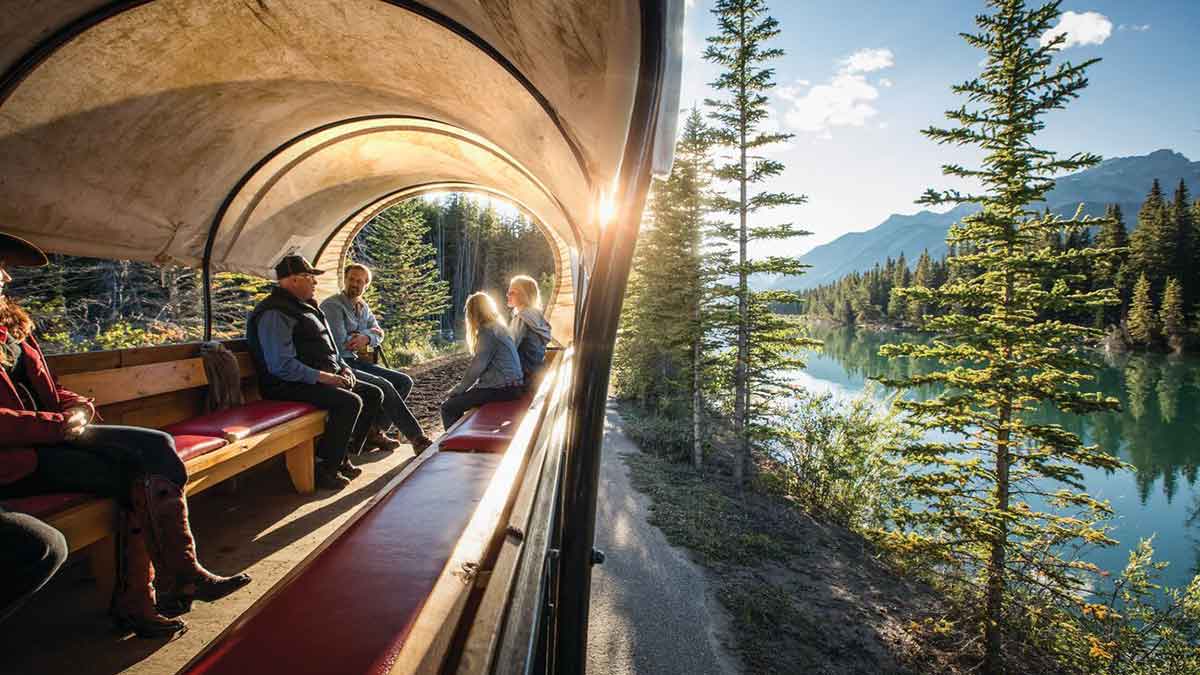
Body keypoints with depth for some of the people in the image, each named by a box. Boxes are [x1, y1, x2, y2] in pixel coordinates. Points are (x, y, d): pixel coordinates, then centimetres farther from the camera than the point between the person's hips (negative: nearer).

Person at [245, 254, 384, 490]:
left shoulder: (306, 307, 18)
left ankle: (343, 457, 8)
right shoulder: (275, 313, -15)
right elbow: (282, 366, -24)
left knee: (374, 394, 5)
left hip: (321, 379, 11)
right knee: (350, 402, -29)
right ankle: (326, 469, -15)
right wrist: (322, 376, -22)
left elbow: (327, 346, 27)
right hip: (291, 386, -11)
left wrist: (343, 367, 9)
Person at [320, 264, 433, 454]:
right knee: (384, 386, -25)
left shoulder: (363, 306, 16)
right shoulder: (332, 305, -11)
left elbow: (379, 335, 10)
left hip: (356, 361, 9)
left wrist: (366, 337, -13)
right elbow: (340, 343, -19)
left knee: (404, 381, -2)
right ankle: (417, 438, -18)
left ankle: (374, 431, -5)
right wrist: (368, 332, -4)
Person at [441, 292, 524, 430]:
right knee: (458, 400, 21)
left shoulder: (488, 331, -13)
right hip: (507, 384, 10)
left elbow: (476, 367, -15)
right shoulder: (497, 327, 15)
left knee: (448, 408, -8)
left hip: (502, 388, -10)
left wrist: (457, 390, -5)